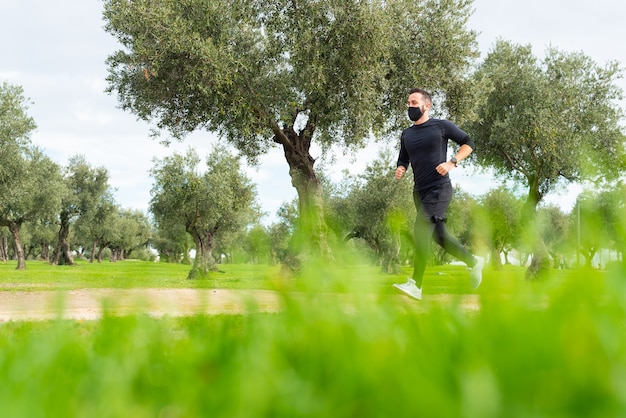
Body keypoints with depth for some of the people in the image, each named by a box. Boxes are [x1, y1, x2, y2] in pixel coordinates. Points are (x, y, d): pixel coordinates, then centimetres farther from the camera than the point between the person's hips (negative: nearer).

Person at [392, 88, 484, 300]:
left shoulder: (441, 126, -2)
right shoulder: (406, 134, 13)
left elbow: (468, 143, 2)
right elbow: (403, 160, 22)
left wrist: (452, 162, -13)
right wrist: (399, 170, -2)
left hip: (439, 188, -7)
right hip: (420, 191, 7)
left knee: (422, 229, -19)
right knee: (439, 235, 12)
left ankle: (416, 285, -20)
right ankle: (474, 262, 33)